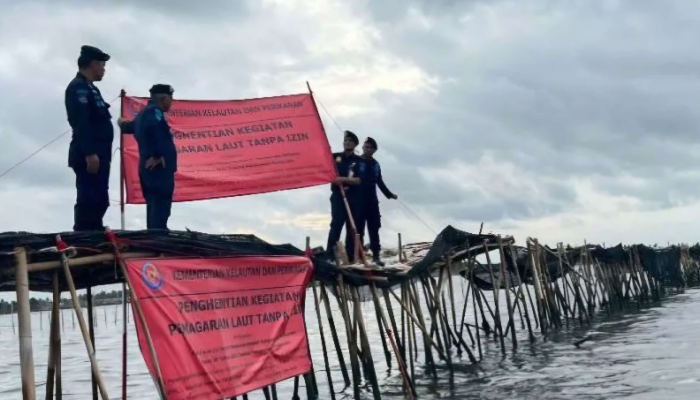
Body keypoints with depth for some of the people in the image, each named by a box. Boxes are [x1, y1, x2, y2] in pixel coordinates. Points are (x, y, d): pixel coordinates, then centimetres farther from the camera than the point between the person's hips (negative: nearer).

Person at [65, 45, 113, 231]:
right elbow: (81, 123, -19)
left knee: (98, 201, 12)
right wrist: (89, 153, -26)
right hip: (89, 156, -10)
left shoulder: (88, 88, 24)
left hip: (96, 154, 10)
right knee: (89, 201, -12)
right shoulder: (79, 87, -8)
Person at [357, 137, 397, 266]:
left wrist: (389, 194, 28)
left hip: (372, 201, 5)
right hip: (358, 200, -5)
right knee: (358, 229, 1)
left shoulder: (375, 164, 11)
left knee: (374, 229, 6)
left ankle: (376, 255, 11)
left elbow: (379, 182, 23)